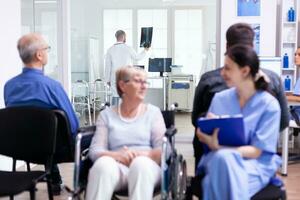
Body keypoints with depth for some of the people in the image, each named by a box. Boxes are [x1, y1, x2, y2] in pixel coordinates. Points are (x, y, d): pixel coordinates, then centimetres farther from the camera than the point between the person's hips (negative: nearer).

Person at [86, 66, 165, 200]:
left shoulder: (153, 111, 14)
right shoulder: (106, 115, 14)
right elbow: (95, 151, 3)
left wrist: (141, 155, -17)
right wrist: (117, 155, -18)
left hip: (146, 166, 0)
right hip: (117, 167, 0)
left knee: (140, 163, -36)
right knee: (103, 163, -35)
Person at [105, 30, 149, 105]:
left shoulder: (110, 50, 1)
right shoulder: (128, 48, -6)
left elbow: (108, 66, 3)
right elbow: (137, 57, 11)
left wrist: (108, 79, 11)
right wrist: (145, 50, 28)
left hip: (115, 78, 2)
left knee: (115, 97, 4)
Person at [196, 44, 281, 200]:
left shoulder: (270, 105, -5)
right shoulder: (220, 98, 7)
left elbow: (256, 151, -10)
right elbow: (204, 135, 6)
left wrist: (220, 148, -25)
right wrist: (205, 133, -19)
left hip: (256, 164, -2)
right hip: (218, 159, 3)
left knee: (226, 159, -36)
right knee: (221, 158, -35)